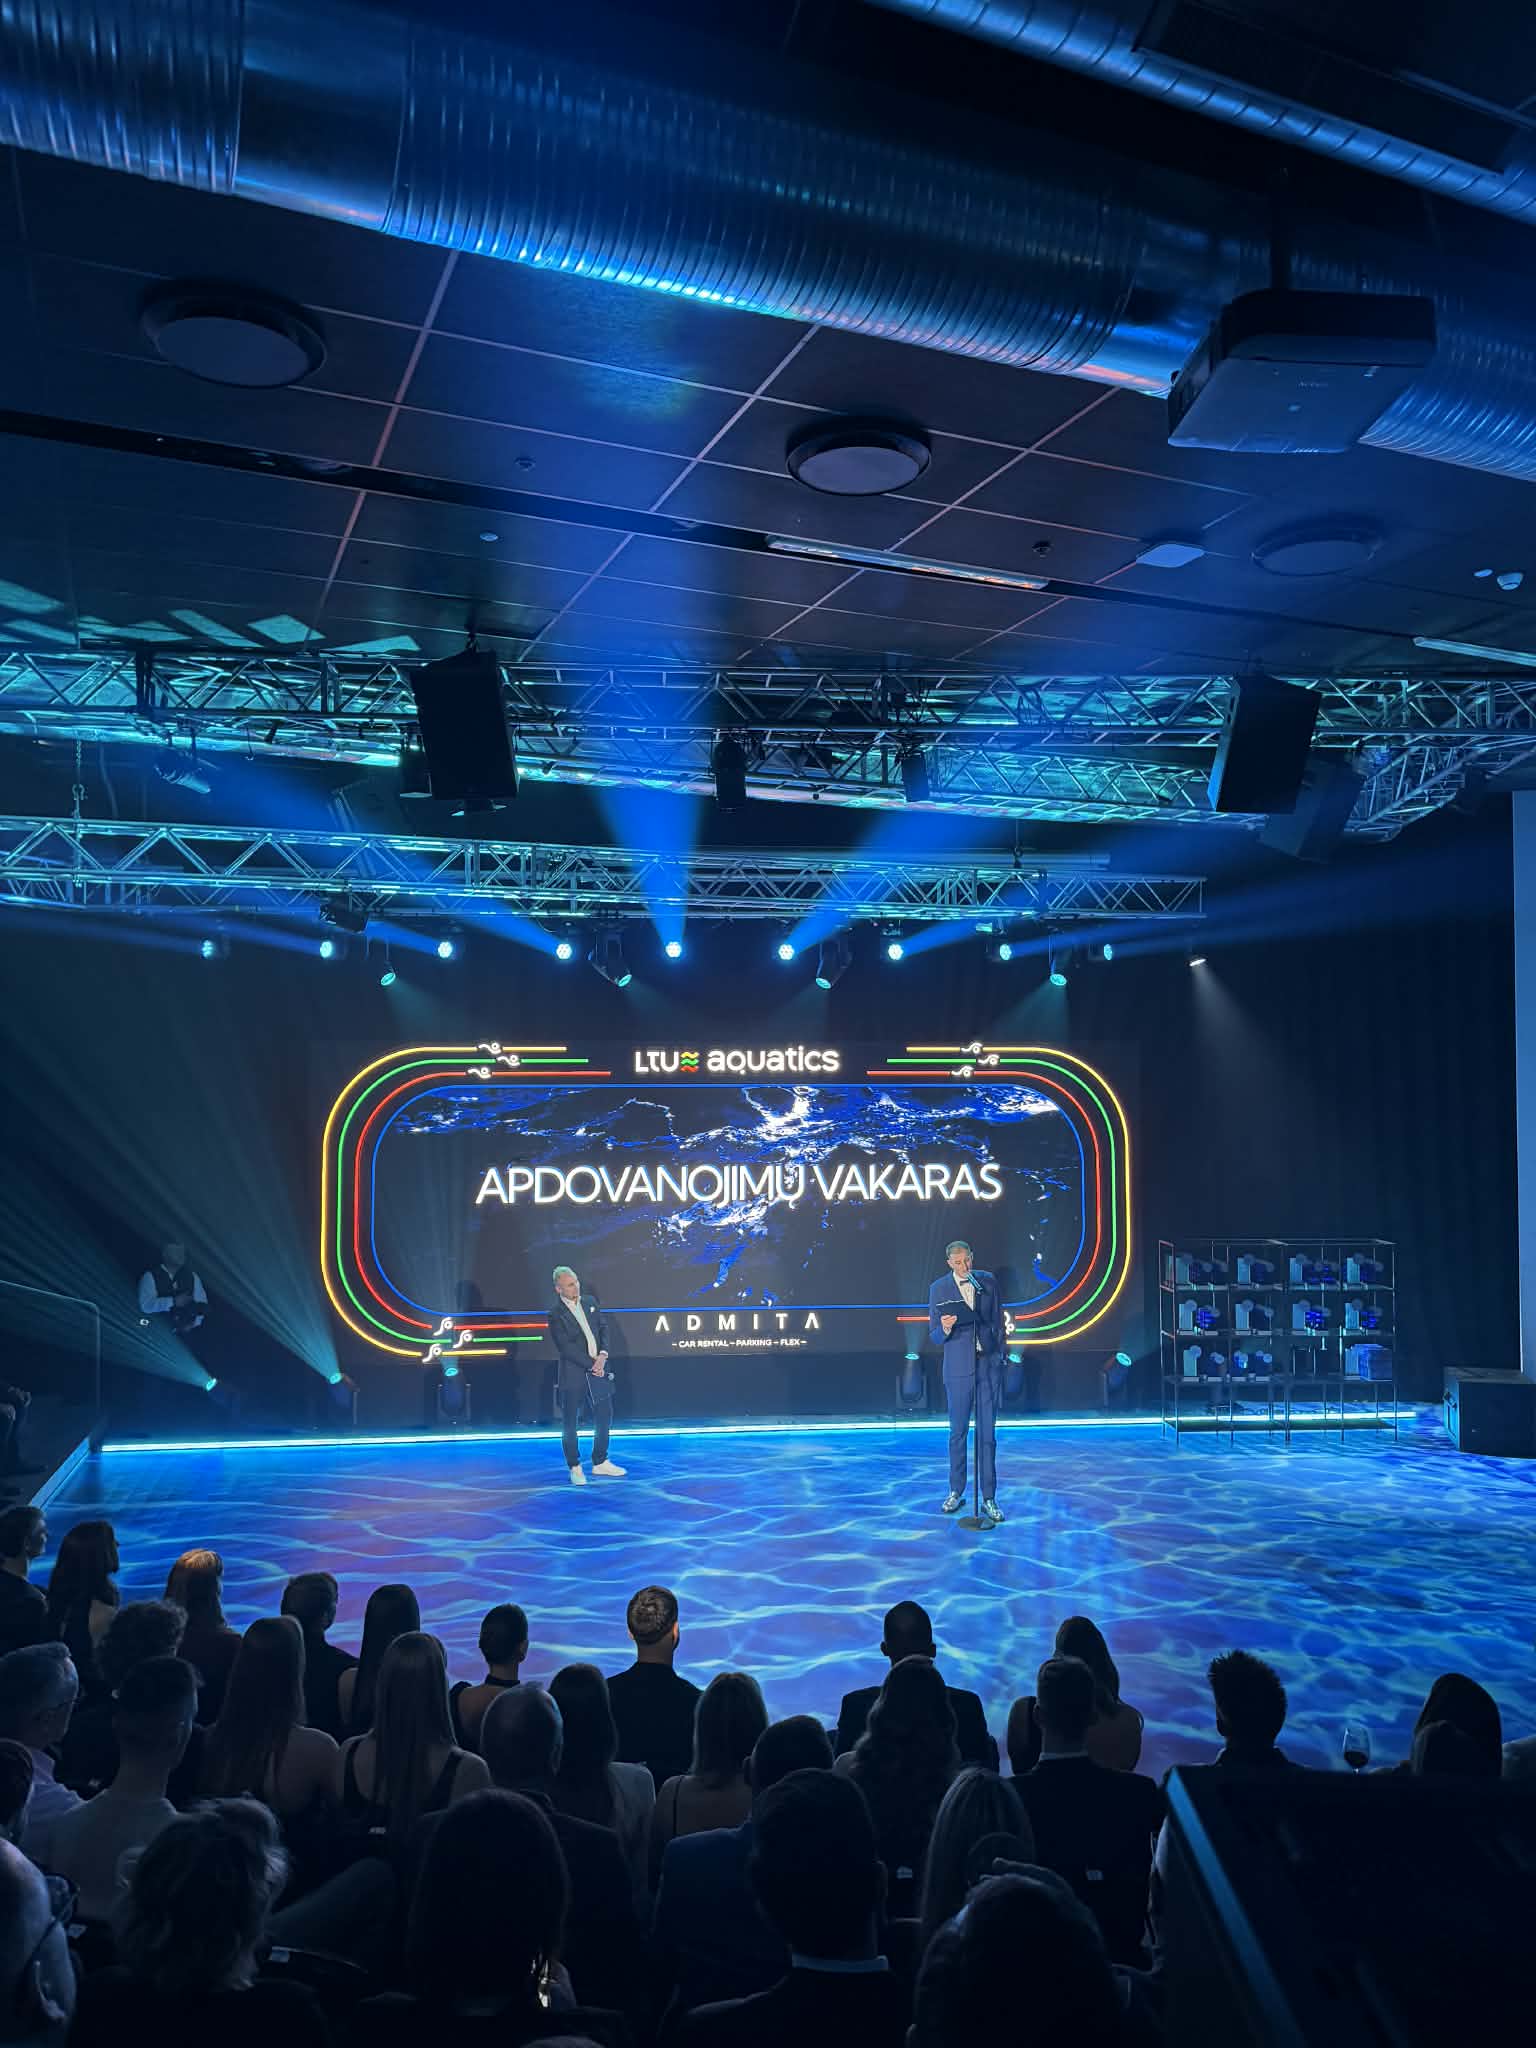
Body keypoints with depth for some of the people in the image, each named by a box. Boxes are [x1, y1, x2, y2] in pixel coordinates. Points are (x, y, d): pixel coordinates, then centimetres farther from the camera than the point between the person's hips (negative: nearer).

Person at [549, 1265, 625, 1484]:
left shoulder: (590, 1301, 7)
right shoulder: (556, 1315, -12)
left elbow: (603, 1328, 7)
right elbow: (567, 1348, -15)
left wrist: (602, 1355, -8)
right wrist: (591, 1365, -15)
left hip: (598, 1370, 6)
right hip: (573, 1375, -6)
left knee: (604, 1417, 11)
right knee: (570, 1423, 4)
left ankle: (600, 1463, 26)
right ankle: (575, 1468, 17)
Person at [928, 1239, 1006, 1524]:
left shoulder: (988, 1282, 3)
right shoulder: (939, 1289, -4)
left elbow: (998, 1322, 12)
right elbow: (934, 1336, -2)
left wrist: (1000, 1356, 12)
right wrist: (945, 1329, -24)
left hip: (989, 1366, 1)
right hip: (958, 1369, -1)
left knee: (987, 1434, 3)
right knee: (958, 1433, 7)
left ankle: (989, 1498, 8)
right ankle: (956, 1492, 21)